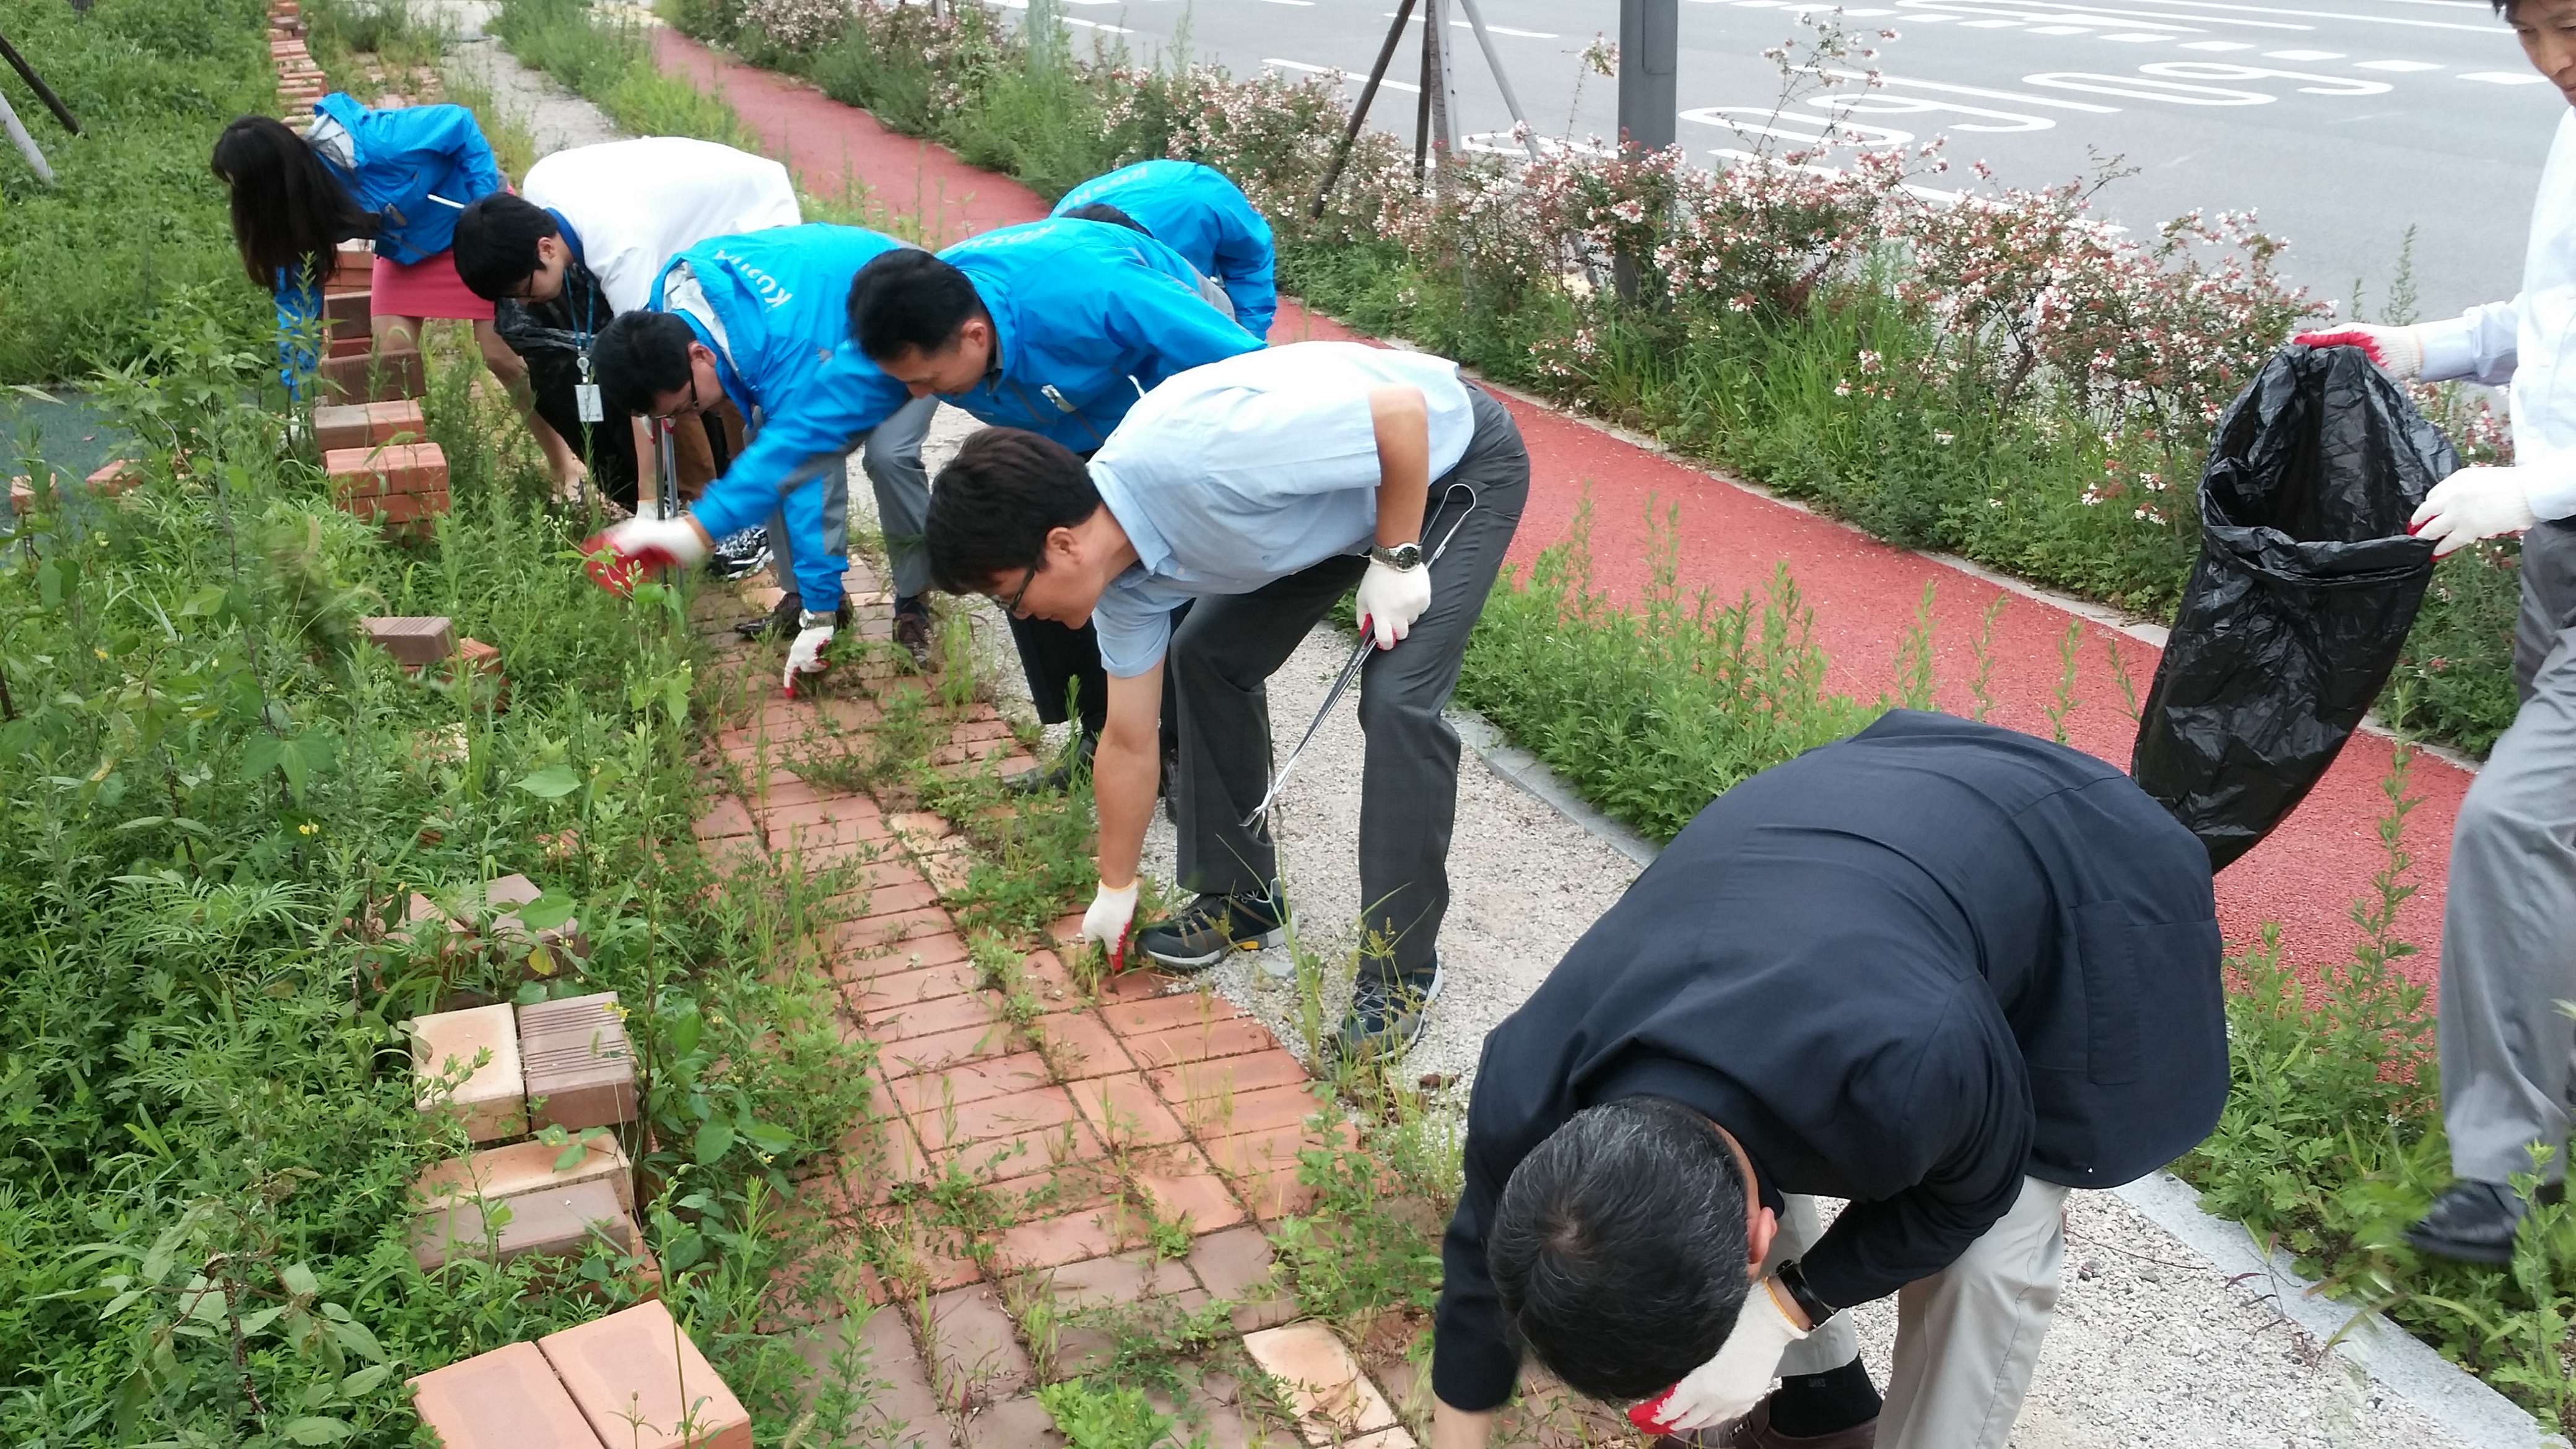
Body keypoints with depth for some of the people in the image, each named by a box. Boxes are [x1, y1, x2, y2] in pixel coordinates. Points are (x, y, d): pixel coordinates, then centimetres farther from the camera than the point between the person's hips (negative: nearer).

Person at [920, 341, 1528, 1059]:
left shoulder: (1197, 455, -38)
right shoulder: (1124, 576, -11)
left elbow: (1403, 412, -32)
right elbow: (1130, 742, 2)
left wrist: (1397, 561, -22)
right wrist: (1115, 893, 12)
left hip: (1458, 462, -8)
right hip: (1342, 496, 8)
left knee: (1396, 700, -19)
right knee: (1206, 656, 6)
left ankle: (1403, 969, -6)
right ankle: (1241, 898, 21)